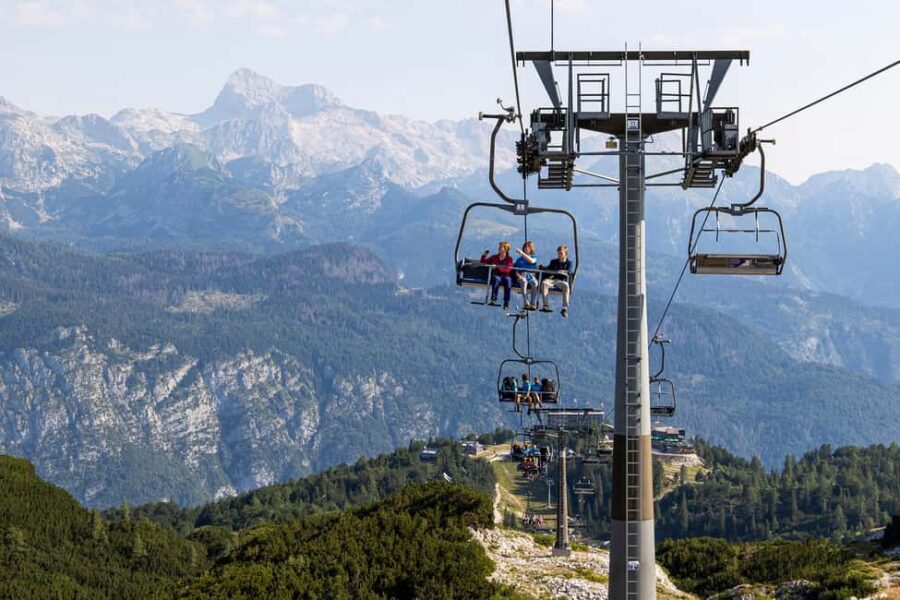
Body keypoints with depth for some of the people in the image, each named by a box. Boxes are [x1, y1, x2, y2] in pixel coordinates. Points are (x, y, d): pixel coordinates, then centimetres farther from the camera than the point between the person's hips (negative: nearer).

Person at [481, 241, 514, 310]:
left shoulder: (509, 259, 7)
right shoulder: (494, 257, 18)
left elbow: (508, 269, -9)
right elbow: (483, 262, 28)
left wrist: (497, 267, -22)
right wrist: (484, 255, 9)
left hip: (506, 276, -2)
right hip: (496, 275, 2)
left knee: (508, 281, -38)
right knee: (496, 279, -37)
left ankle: (506, 303, -38)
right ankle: (493, 299, -46)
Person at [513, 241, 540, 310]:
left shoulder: (534, 258, 14)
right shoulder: (519, 259, 18)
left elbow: (531, 261, -12)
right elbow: (516, 271, 13)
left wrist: (522, 253, -15)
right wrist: (518, 276, -9)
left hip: (531, 276, 0)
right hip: (522, 276, 0)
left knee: (535, 283, -35)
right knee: (524, 281, -37)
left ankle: (533, 304, -39)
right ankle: (526, 303, -45)